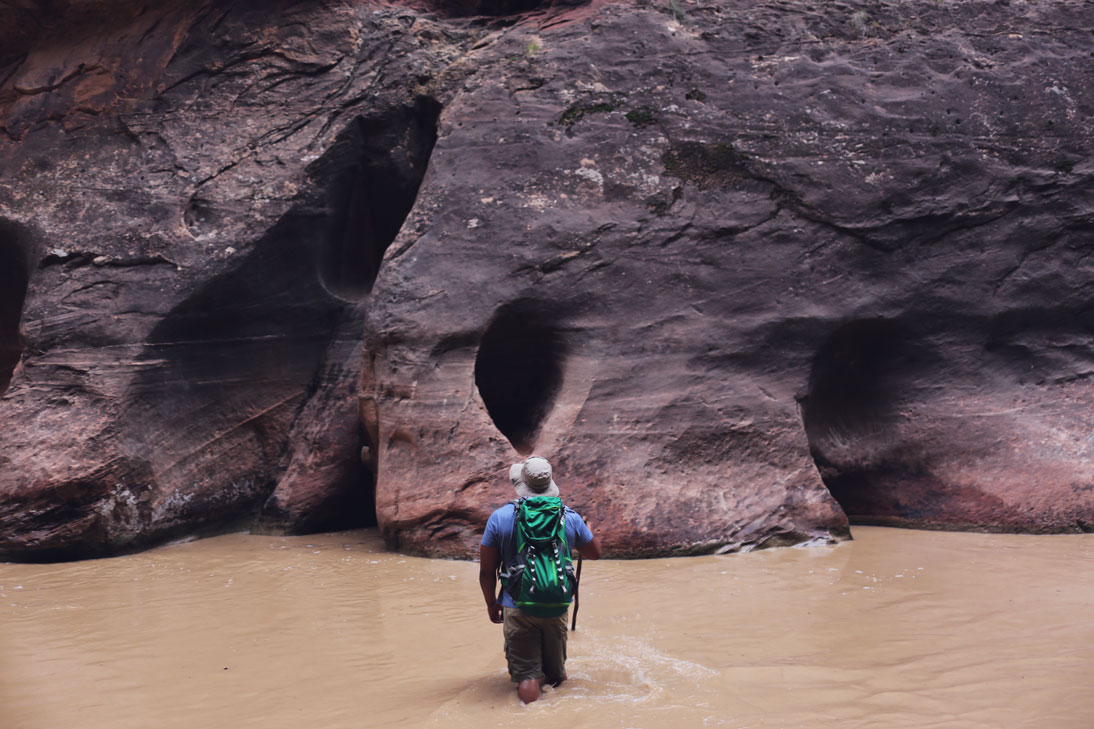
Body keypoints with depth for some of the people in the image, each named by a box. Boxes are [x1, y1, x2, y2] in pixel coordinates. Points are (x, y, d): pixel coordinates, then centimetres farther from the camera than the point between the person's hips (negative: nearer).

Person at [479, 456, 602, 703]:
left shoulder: (499, 518, -7)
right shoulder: (570, 518, -3)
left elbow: (486, 571, -2)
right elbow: (594, 553, 14)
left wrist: (491, 604, 14)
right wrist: (588, 530, 34)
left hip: (517, 607, -2)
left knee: (526, 677, 0)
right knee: (556, 676, 20)